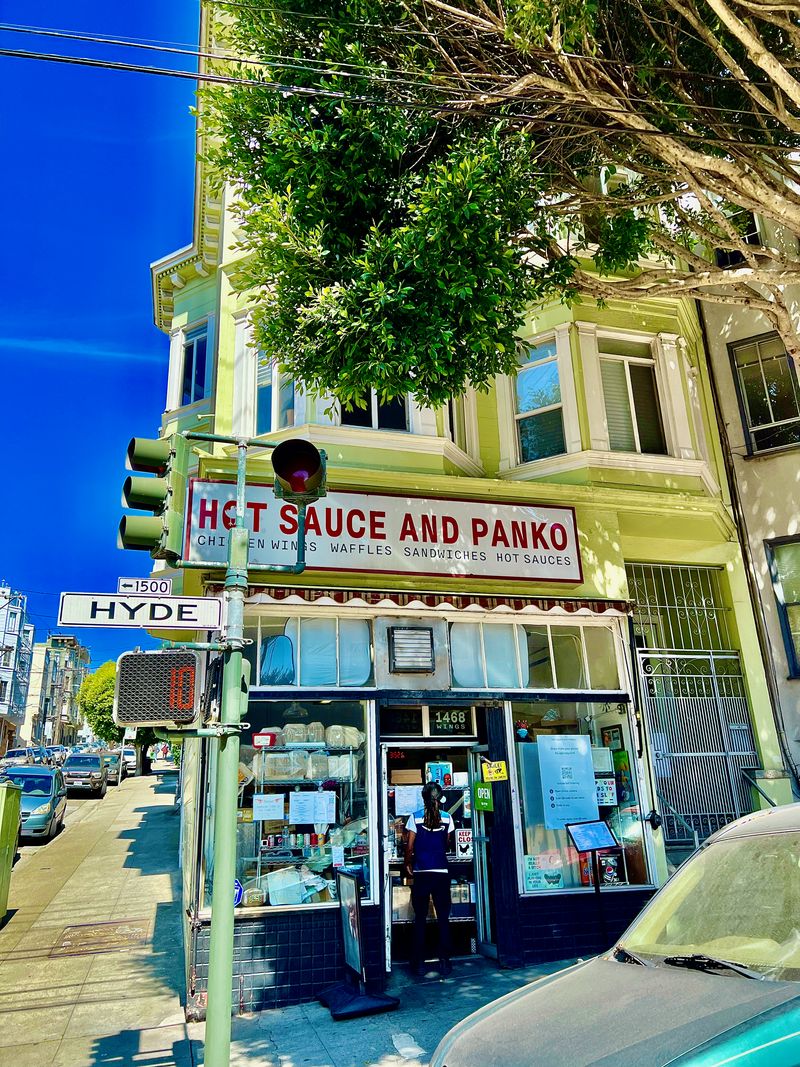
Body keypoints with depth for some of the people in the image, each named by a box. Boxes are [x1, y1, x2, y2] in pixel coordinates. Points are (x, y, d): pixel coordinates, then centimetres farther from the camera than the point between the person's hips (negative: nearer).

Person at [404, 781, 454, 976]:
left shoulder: (415, 817, -6)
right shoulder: (447, 818, -1)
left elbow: (410, 846, -4)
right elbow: (446, 844, 11)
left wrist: (408, 864, 12)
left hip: (421, 874, -1)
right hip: (441, 873, 1)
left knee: (420, 918, 9)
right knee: (443, 918, 9)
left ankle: (419, 962, 12)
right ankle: (444, 961, 11)